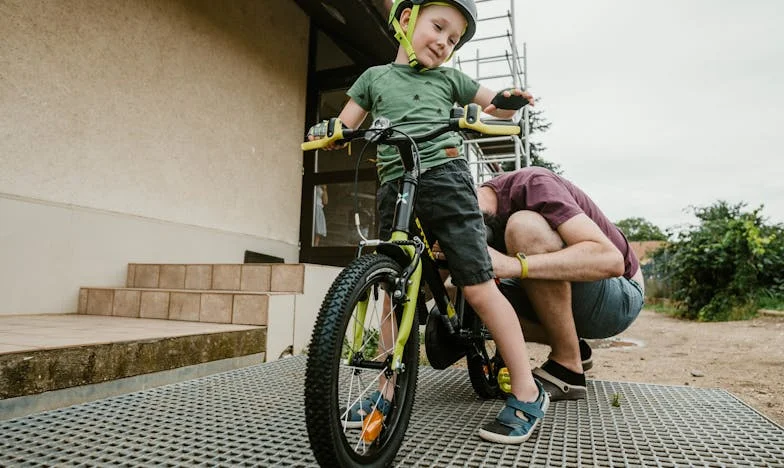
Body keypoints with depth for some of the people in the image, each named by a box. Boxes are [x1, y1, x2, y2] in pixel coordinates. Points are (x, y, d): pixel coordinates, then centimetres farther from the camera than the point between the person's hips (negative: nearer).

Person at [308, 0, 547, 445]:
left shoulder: (449, 78, 17)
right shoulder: (375, 77, 20)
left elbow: (498, 106, 23)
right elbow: (345, 128, 19)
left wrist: (509, 100, -1)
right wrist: (325, 133, -4)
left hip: (445, 178, -2)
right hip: (395, 189, 3)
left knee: (478, 287, -8)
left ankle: (528, 392, 5)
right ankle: (389, 391, 17)